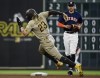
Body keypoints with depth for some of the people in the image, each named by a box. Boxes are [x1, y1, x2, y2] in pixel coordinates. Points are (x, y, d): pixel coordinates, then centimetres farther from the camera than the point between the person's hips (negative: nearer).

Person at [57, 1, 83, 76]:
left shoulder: (77, 15, 4)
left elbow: (81, 23, 19)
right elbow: (58, 24, 4)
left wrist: (79, 26, -3)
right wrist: (65, 26, -14)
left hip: (74, 34, -1)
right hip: (66, 34, 2)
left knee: (72, 52, -14)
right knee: (67, 52, 6)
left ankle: (71, 69, -17)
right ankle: (69, 65, 21)